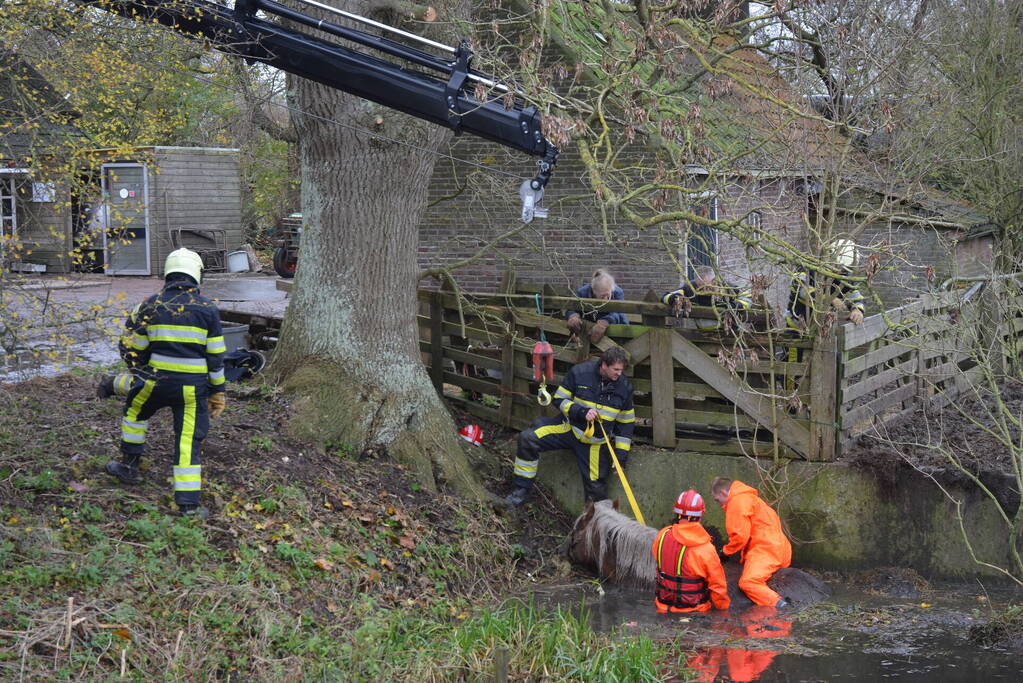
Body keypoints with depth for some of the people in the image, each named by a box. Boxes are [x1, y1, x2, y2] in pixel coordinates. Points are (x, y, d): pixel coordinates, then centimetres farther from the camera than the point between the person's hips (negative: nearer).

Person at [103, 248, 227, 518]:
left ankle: (129, 465, 37)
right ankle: (189, 503, 2)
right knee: (189, 440, 3)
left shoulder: (151, 305, 0)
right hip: (193, 385, 0)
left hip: (156, 380, 0)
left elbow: (134, 347, 6)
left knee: (135, 410, 30)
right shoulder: (208, 309, -1)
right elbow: (216, 354, 1)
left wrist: (138, 374, 24)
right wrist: (217, 390, 10)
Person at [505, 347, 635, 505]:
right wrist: (581, 412, -22)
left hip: (596, 442, 1)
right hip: (569, 428, -1)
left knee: (596, 486, -5)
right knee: (528, 439, -19)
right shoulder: (579, 372, -12)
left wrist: (621, 454, -1)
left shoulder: (625, 386, -5)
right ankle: (522, 491, -8)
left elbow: (627, 422, 5)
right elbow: (559, 399, -5)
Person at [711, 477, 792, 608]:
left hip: (765, 550, -11)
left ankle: (779, 605, -36)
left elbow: (741, 535, -13)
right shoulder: (747, 498, 26)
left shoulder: (738, 502, -8)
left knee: (747, 583, -25)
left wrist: (725, 551, 2)